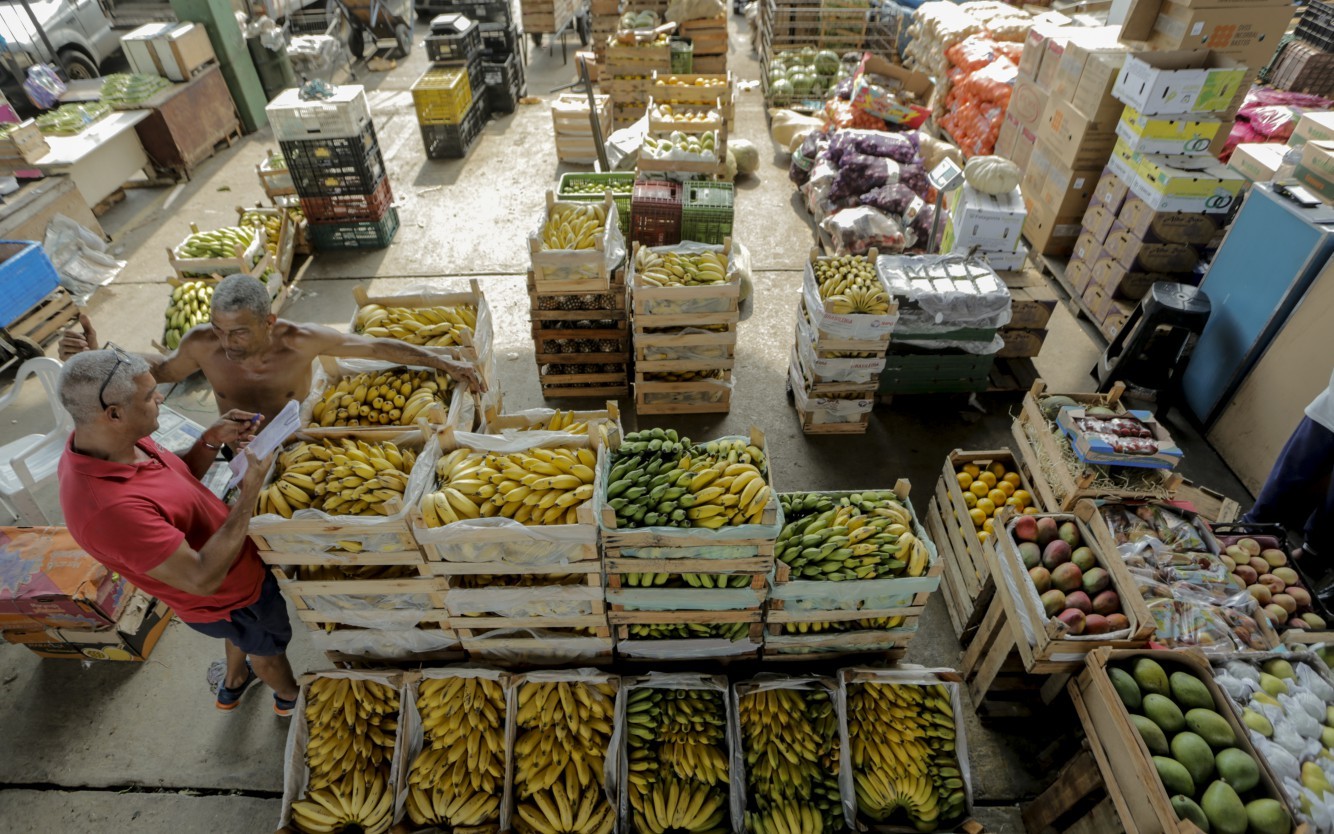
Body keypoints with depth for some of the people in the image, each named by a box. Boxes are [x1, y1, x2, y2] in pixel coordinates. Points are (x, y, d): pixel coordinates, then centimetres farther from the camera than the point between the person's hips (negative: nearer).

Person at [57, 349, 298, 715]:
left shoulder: (112, 440, -16)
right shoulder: (109, 507, -44)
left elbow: (177, 479, 2)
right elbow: (203, 578, -38)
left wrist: (212, 440, -15)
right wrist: (249, 493, -36)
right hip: (224, 598, -8)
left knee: (243, 633, 37)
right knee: (268, 645, 24)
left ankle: (234, 683, 66)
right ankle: (291, 696, 55)